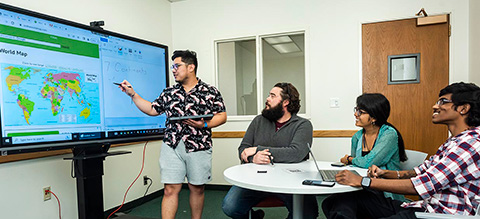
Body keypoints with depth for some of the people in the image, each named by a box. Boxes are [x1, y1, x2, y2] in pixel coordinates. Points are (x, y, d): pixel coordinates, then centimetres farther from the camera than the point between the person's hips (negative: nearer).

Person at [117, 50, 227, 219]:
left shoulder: (210, 92, 2)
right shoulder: (169, 92, 13)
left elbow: (222, 116, 0)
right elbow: (152, 110, 18)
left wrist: (204, 124, -15)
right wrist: (132, 94, 12)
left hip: (198, 147, -2)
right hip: (172, 147, 2)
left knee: (197, 188, 11)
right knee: (170, 189, -1)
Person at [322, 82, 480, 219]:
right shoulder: (453, 142, 19)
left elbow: (423, 185, -22)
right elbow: (420, 172, 21)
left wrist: (363, 181, -20)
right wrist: (385, 173, 2)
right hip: (422, 205, 9)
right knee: (335, 202, -9)